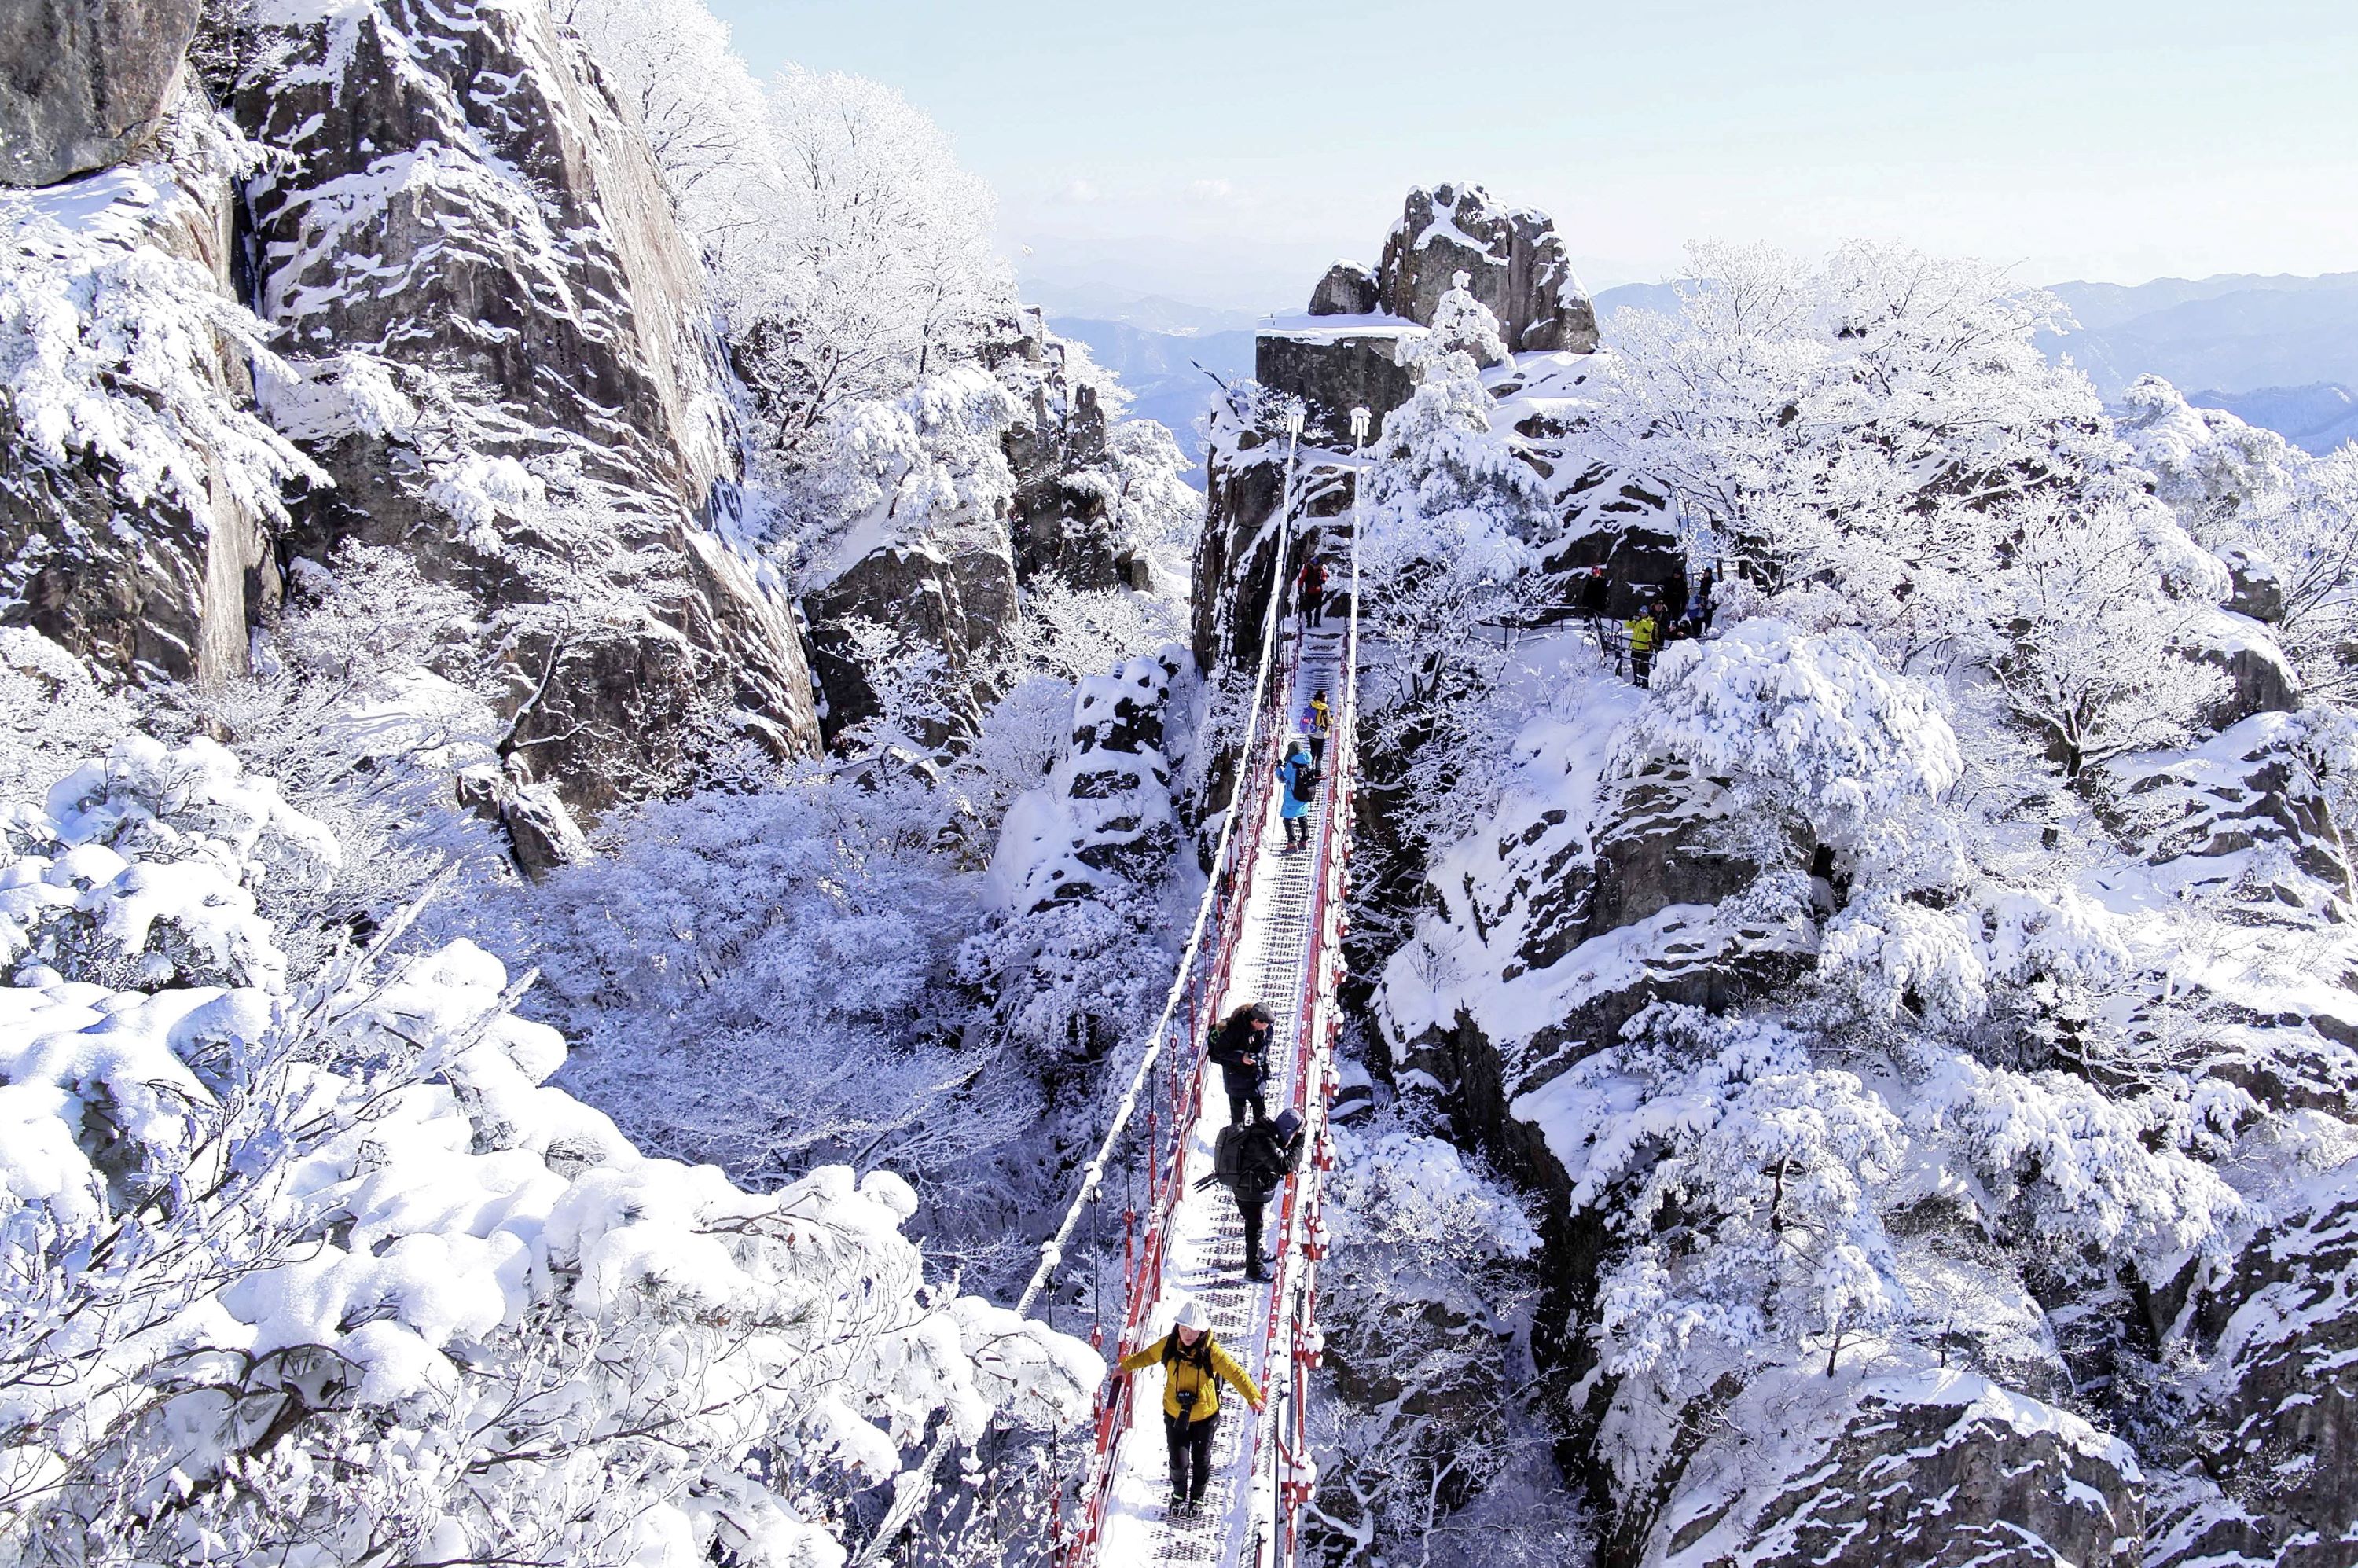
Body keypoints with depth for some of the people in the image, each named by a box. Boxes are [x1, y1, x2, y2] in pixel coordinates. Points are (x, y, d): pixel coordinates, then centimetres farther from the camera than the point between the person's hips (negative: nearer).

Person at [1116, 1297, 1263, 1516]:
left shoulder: (1211, 1350, -22)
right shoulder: (1168, 1345, -12)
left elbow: (1234, 1372, -23)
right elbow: (1148, 1355, 8)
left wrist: (1252, 1396, -31)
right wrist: (1126, 1366, 12)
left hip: (1205, 1415, -1)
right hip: (1175, 1414, 1)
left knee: (1201, 1458, 16)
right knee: (1179, 1460, 1)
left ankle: (1197, 1496, 42)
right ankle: (1179, 1494, 32)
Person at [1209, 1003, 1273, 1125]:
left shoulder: (1265, 1030, -9)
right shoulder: (1234, 1029, -28)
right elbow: (1219, 1050, -19)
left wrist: (1266, 1068, 6)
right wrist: (1241, 1057, -28)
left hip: (1256, 1077, 5)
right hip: (1237, 1078, -5)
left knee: (1261, 1115, 15)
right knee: (1238, 1116, 7)